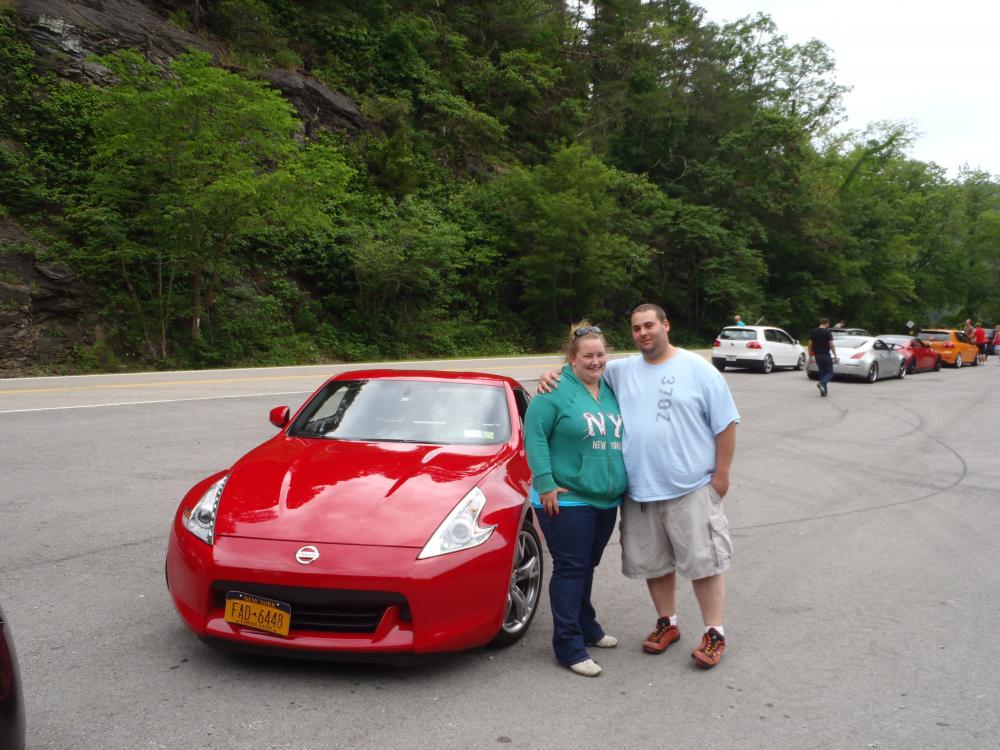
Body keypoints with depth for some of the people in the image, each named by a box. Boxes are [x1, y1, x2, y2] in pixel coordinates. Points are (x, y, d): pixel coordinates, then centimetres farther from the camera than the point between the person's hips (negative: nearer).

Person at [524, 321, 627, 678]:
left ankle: (586, 627, 34)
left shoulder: (611, 391, 12)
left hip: (606, 500, 7)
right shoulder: (557, 391, -11)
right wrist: (545, 484, -19)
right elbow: (534, 435, -15)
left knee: (587, 566, 19)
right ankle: (570, 647, 4)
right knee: (570, 569, -3)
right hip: (567, 500, -7)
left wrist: (624, 485, 20)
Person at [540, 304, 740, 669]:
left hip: (691, 488, -4)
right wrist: (552, 375, -7)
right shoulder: (621, 371, 8)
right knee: (654, 562, 14)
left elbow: (725, 423, -2)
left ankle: (714, 633, 14)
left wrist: (721, 474, -6)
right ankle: (667, 623, 31)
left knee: (702, 560, 1)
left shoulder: (697, 369, -2)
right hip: (639, 491, 4)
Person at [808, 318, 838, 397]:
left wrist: (810, 356, 11)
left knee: (822, 372, 14)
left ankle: (823, 391, 12)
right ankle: (821, 383, -23)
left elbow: (810, 345, 6)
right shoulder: (827, 332, -10)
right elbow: (831, 345, -12)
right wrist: (835, 356, -5)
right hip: (826, 356, -5)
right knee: (829, 373, 3)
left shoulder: (813, 332, 6)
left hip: (817, 356, 5)